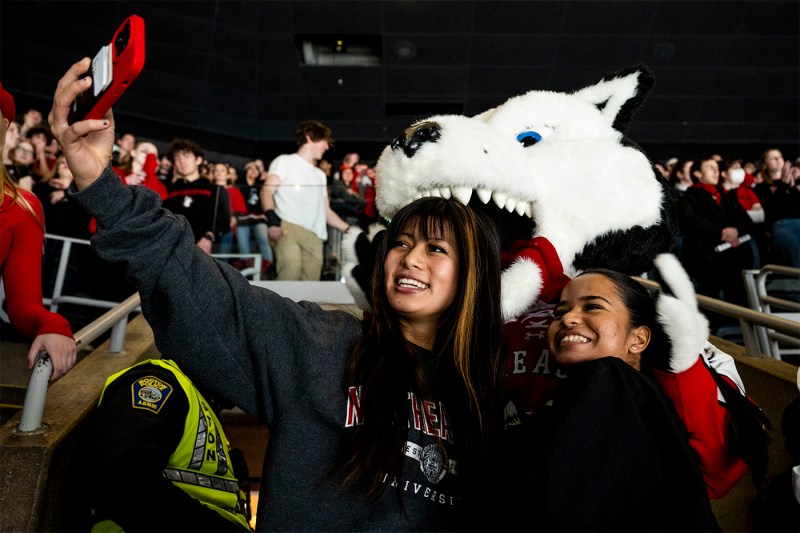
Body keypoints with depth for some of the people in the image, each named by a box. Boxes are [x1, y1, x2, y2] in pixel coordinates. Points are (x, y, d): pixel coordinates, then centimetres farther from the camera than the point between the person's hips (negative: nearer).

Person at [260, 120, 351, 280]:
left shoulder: (320, 175, 33)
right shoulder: (285, 161, 13)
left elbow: (326, 211, 31)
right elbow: (267, 191, -1)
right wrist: (273, 220, -19)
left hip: (314, 236, 6)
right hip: (288, 228, -6)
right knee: (291, 272, -27)